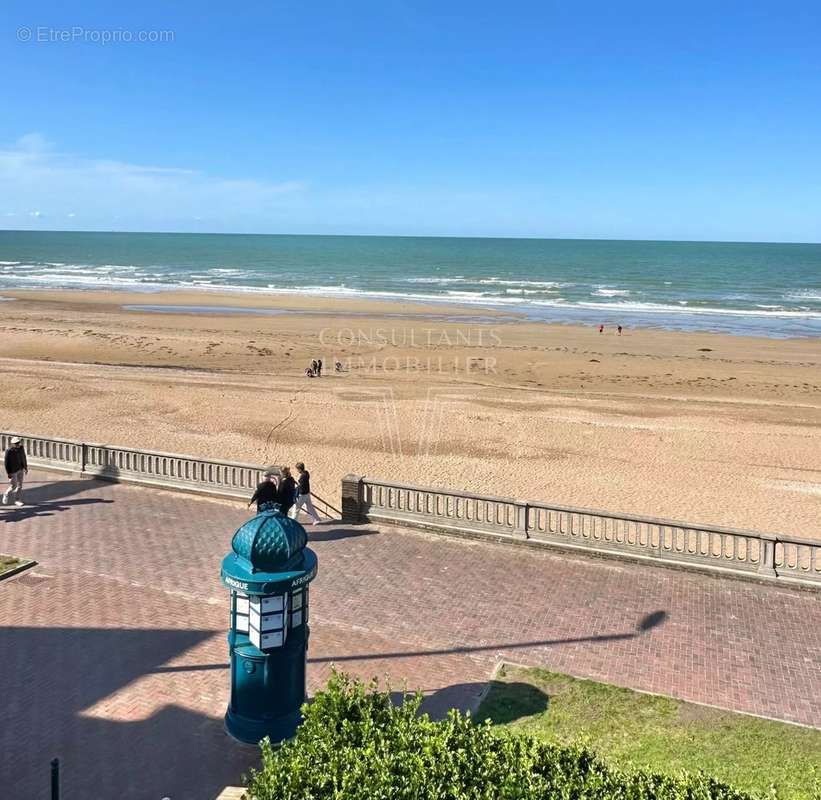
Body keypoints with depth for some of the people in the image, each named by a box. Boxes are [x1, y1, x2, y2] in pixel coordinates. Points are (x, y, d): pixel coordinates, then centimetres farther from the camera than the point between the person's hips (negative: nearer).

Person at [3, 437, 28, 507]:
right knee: (13, 486, 3)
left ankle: (18, 500, 18)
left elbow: (24, 458, 9)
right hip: (13, 471, -5)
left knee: (19, 485, 9)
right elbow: (7, 462, -15)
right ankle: (6, 494, 33)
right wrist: (8, 473, -14)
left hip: (20, 470, 5)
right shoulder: (9, 451, -20)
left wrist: (25, 467, 14)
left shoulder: (21, 448, -4)